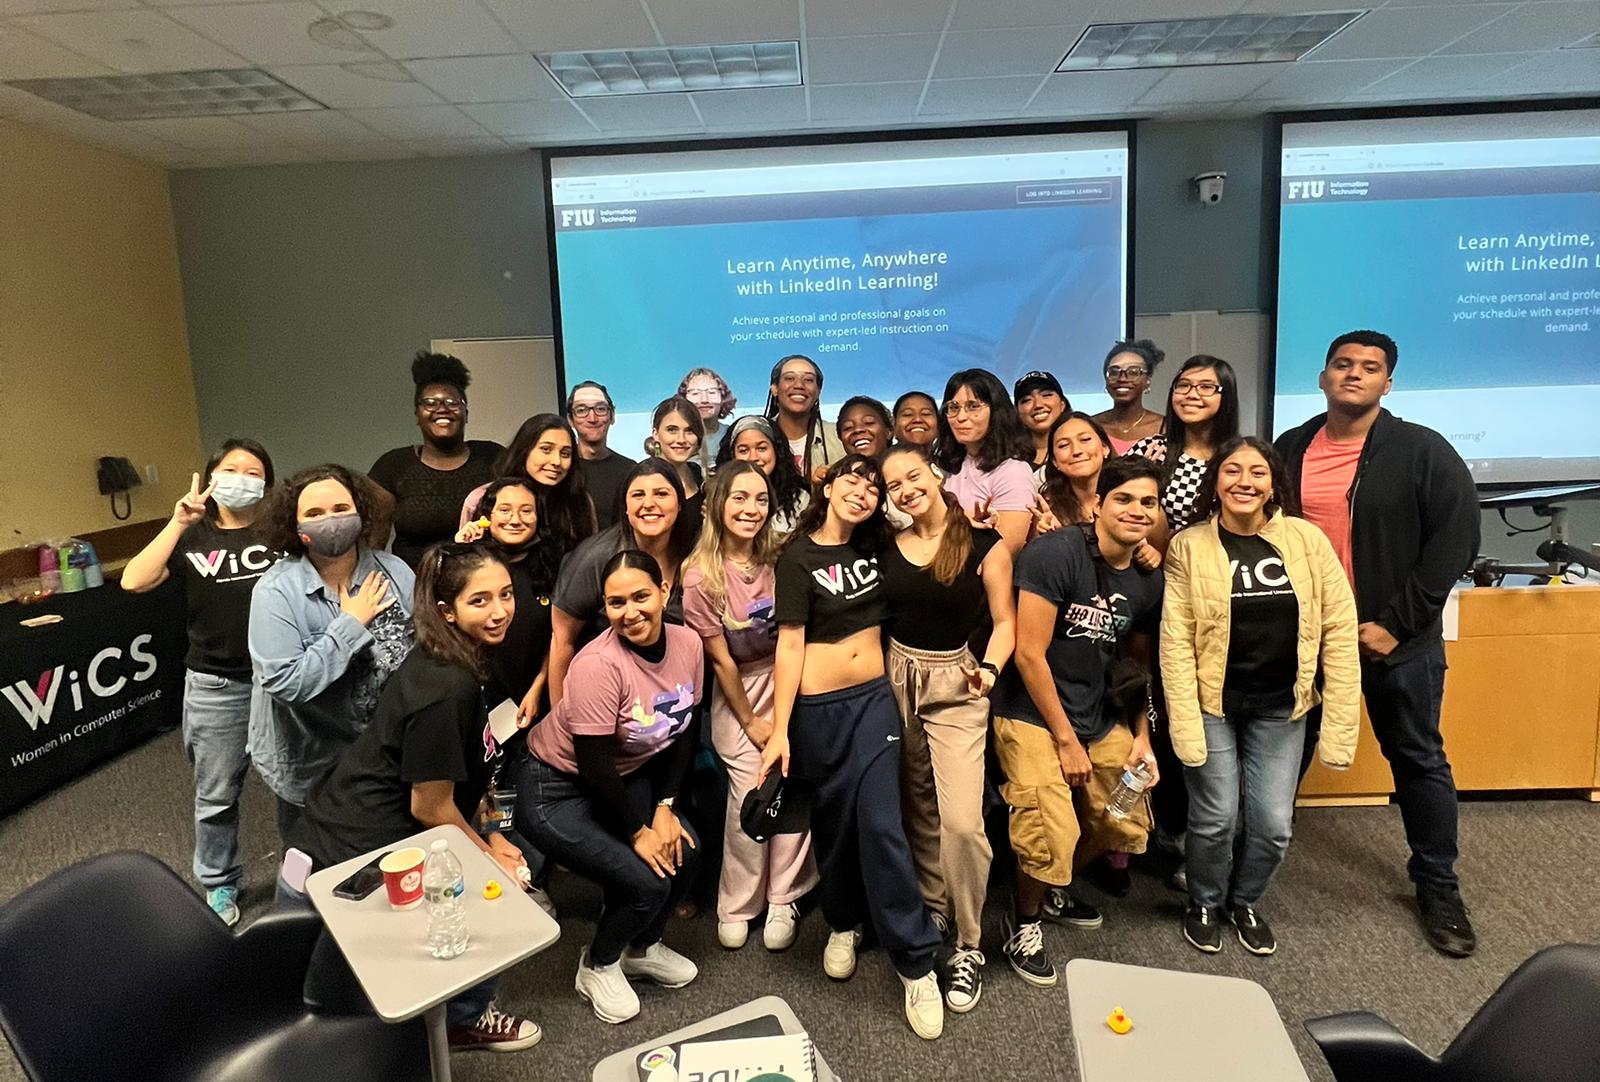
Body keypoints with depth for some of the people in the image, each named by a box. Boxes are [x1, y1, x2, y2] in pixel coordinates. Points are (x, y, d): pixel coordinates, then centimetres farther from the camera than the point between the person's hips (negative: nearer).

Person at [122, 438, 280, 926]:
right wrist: (178, 522, -16)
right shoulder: (192, 537, 1)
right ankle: (219, 884, 36)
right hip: (216, 688, 1)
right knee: (216, 796, 15)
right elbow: (134, 581, -13)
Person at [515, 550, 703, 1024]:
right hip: (557, 790, -6)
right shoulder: (599, 664, -31)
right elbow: (593, 764, -24)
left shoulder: (687, 644, -12)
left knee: (683, 850, -9)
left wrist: (665, 807, -6)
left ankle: (642, 947, 22)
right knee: (647, 882, -15)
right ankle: (597, 967, 17)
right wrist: (638, 831, -14)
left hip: (627, 776, 6)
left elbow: (682, 732, 0)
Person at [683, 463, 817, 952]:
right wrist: (750, 720, -2)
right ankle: (736, 907, 15)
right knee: (752, 796, -7)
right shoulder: (701, 576, -13)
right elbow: (720, 658, -7)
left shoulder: (779, 559, -3)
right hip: (739, 690, -3)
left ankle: (783, 901, 15)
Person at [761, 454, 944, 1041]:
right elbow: (790, 644, -11)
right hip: (819, 707, -2)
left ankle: (916, 964, 3)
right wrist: (780, 729, -14)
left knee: (881, 824, -5)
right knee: (834, 821, 11)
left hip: (875, 698, 3)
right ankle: (843, 923, 37)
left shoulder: (872, 548, 7)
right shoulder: (798, 558, -7)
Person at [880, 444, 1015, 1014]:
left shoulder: (984, 544, -7)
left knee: (961, 821, -11)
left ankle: (968, 946, 8)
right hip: (897, 677, 4)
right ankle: (931, 911, 36)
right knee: (918, 809, 15)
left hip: (956, 684, -4)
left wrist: (990, 668, -20)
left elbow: (1005, 623, -4)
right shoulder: (889, 547, 4)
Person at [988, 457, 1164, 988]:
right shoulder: (1057, 552, -18)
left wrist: (1142, 738, 4)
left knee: (1127, 826, 11)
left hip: (1100, 718, 7)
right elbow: (1029, 654, -19)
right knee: (1051, 835, -18)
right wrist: (1065, 740, -14)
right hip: (1033, 717, -7)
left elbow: (1140, 663, 15)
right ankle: (1024, 922, 13)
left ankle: (1056, 890, 40)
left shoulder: (1148, 581, 3)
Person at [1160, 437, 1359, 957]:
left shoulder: (1307, 540, -4)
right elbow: (1175, 642, -10)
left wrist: (1340, 719, -6)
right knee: (1216, 819, 2)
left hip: (1280, 708, 2)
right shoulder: (1188, 547, -7)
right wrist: (1185, 726, -15)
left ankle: (1245, 902, 36)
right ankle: (1205, 905, 32)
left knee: (1273, 825, 6)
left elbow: (1339, 630, -3)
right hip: (1213, 703, -2)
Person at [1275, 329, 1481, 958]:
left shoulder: (1423, 451, -7)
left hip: (1395, 639, -2)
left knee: (1418, 761, 11)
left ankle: (1437, 885, 28)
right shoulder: (1291, 449, 4)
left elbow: (1456, 541, -11)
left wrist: (1396, 622, -15)